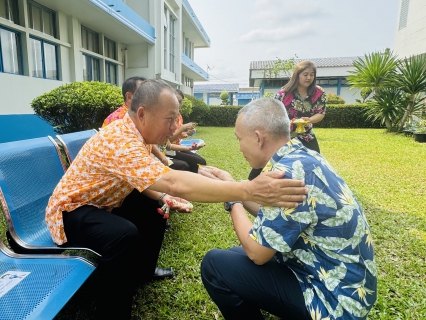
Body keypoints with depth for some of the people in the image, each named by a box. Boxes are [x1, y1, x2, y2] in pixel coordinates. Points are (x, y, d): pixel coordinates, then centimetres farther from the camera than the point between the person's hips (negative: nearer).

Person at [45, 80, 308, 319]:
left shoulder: (134, 133, -4)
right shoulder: (120, 141, -34)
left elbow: (142, 180, 8)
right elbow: (174, 183, -48)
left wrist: (163, 197, -12)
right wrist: (247, 191, -51)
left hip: (102, 203, 9)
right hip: (71, 211, -9)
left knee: (154, 209, 4)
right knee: (125, 234, -33)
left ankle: (141, 273, 23)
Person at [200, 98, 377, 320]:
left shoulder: (287, 173, -29)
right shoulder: (302, 157, 0)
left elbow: (256, 252, -20)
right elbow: (273, 217, 9)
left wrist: (232, 200, -8)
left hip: (333, 297, -9)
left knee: (215, 265, -10)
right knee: (236, 256, 16)